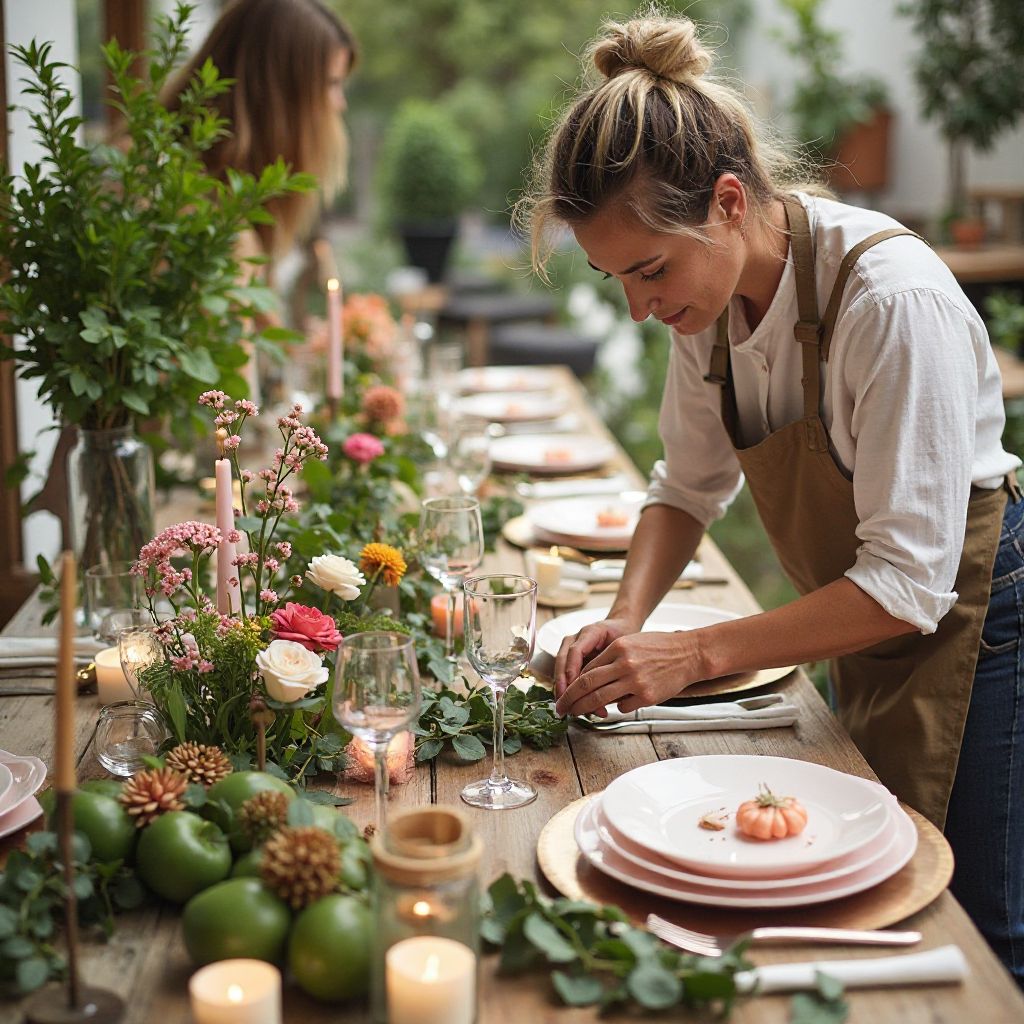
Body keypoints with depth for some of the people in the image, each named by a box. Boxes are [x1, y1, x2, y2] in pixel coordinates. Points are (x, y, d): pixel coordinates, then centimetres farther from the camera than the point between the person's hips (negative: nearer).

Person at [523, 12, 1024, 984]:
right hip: (869, 647, 7)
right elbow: (688, 485, 5)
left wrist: (697, 654, -28)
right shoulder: (711, 292, -8)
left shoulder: (894, 299, -31)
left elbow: (907, 583, -29)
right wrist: (628, 619, -12)